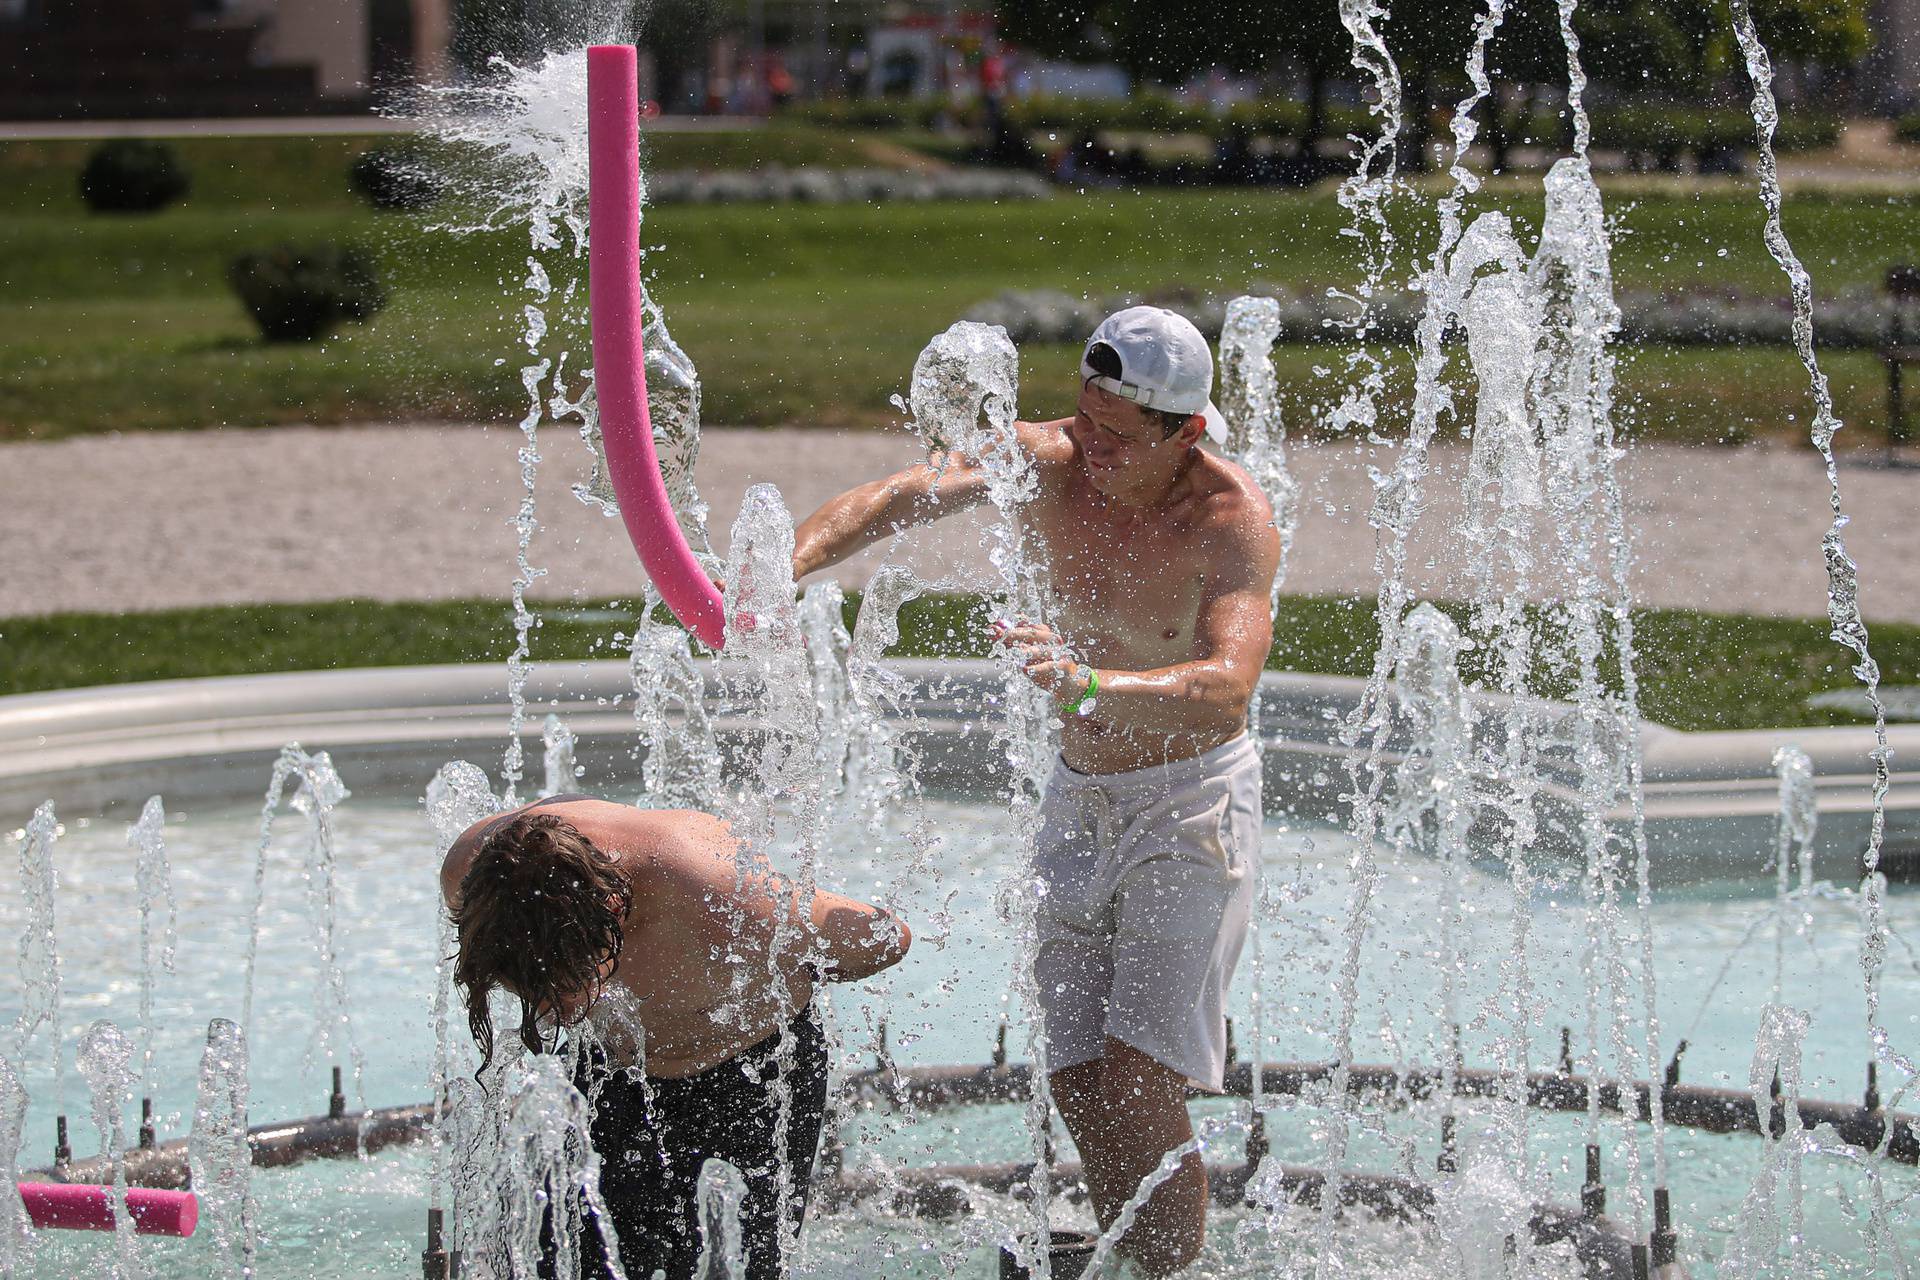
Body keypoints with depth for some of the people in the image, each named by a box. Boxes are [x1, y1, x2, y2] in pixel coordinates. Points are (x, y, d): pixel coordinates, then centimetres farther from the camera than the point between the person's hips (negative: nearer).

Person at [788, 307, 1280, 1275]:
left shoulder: (1232, 516, -21)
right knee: (1080, 1090, 4)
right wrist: (782, 564, -43)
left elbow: (1228, 680, -37)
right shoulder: (1041, 461, -8)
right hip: (1079, 804, 5)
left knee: (1139, 1089, -14)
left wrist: (1093, 682, -55)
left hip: (1194, 802, -5)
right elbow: (894, 497, -24)